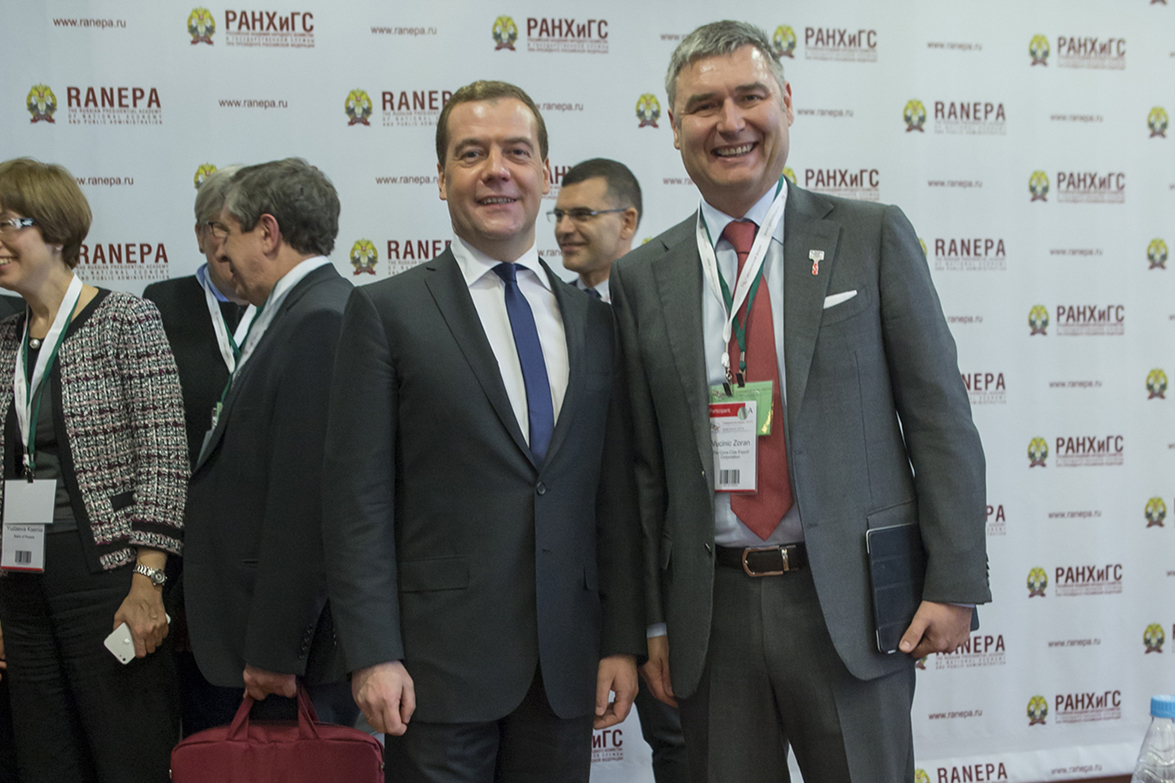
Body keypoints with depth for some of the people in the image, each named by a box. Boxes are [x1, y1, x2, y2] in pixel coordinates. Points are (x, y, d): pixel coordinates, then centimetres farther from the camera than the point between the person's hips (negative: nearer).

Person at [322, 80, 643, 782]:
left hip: (567, 667, 4)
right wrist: (373, 656, -11)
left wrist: (623, 643, 4)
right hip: (439, 659, -3)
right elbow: (359, 499, -5)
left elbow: (615, 496, 10)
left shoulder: (594, 321, 10)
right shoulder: (387, 312, -1)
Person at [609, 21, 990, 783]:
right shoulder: (643, 278, 6)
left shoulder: (873, 238, 0)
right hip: (711, 607, 2)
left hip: (849, 600, -2)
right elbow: (644, 464, 8)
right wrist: (652, 620, 6)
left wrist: (955, 584, -6)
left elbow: (940, 418, -1)